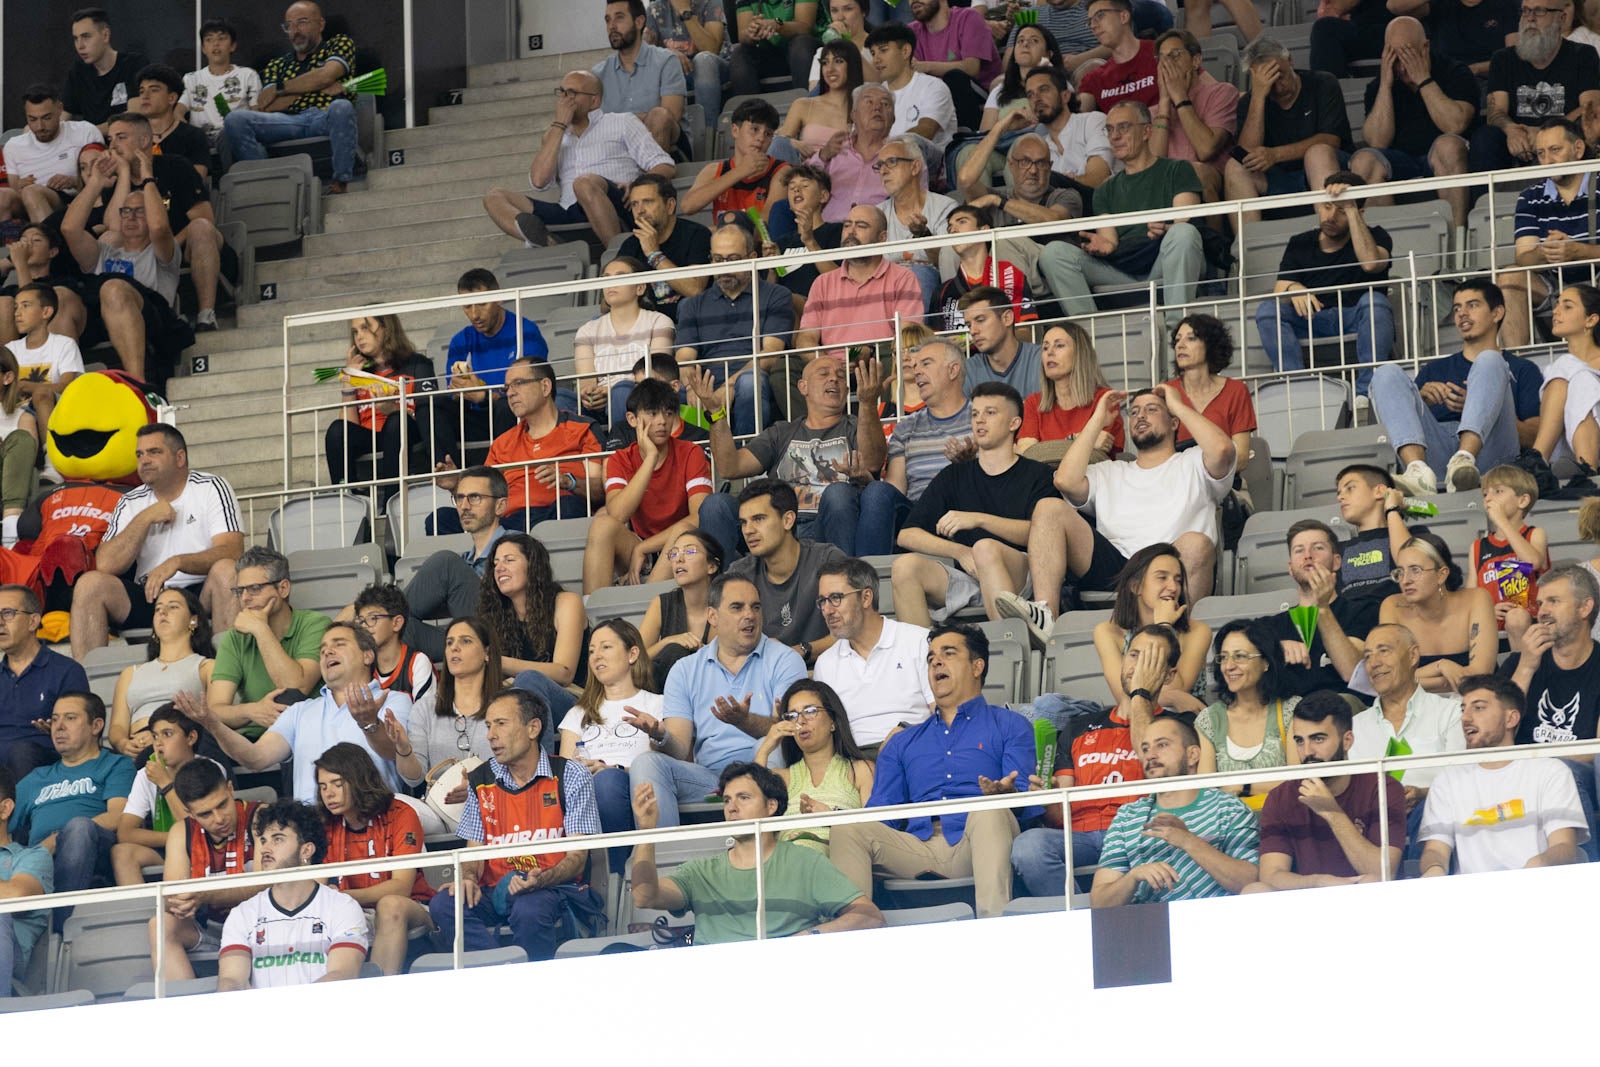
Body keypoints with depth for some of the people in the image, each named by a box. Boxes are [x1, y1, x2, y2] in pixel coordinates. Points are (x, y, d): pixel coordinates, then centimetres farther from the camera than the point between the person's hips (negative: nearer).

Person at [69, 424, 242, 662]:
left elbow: (231, 553, -13)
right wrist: (145, 519, -6)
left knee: (226, 570, -33)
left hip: (200, 597, -3)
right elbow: (106, 565, -1)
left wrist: (177, 562, -28)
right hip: (148, 598, 3)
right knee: (89, 583, -18)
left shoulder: (212, 489, 2)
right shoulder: (130, 503, 13)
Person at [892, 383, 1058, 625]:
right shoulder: (954, 477, 22)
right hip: (965, 579, 3)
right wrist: (960, 552, -6)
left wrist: (979, 519, -17)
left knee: (985, 548, -35)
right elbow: (907, 535, 11)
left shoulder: (1036, 475, 12)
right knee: (906, 565, -23)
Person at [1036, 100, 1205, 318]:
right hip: (1121, 271, 3)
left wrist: (1166, 230, -22)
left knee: (1183, 233, -36)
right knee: (1054, 252, -17)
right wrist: (1104, 246, -10)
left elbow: (1184, 225, 2)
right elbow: (1109, 239, 16)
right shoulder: (1107, 190, 29)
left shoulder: (1177, 171, 16)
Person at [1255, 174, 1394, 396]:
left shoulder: (1375, 236, 7)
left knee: (1374, 300, -34)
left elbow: (1371, 263, -18)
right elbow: (1280, 288, 2)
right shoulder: (1300, 244, 15)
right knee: (1267, 309, -23)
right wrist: (1292, 289, -24)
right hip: (1312, 323, 2)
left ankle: (1365, 392, -39)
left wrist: (1350, 208, -16)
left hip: (1358, 320, -2)